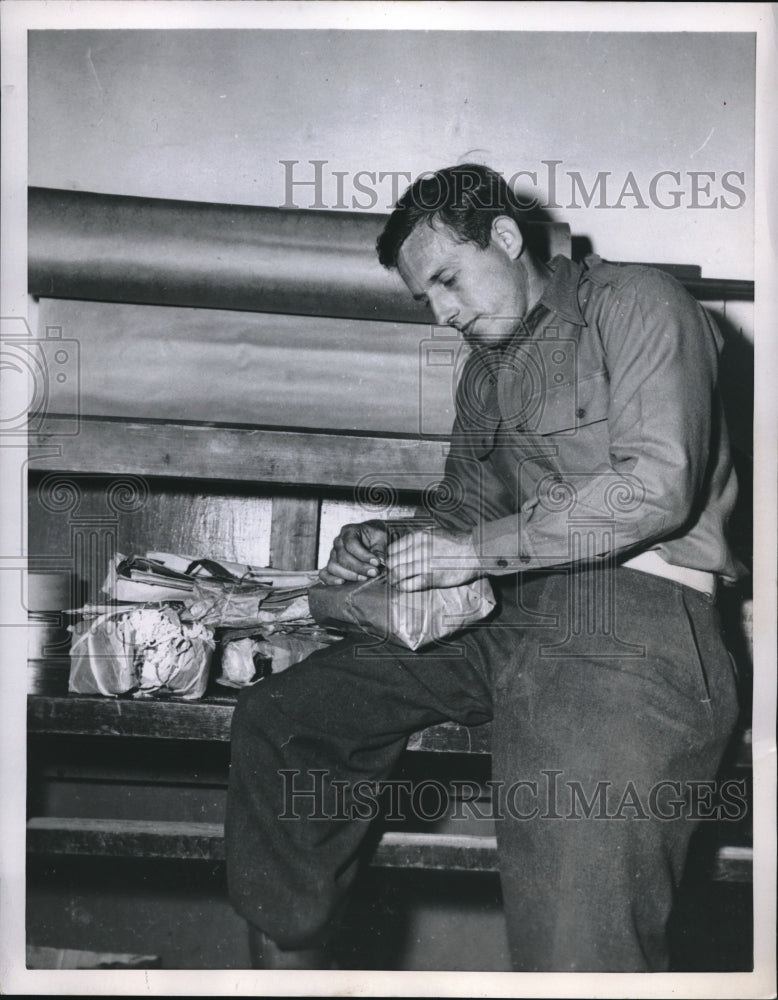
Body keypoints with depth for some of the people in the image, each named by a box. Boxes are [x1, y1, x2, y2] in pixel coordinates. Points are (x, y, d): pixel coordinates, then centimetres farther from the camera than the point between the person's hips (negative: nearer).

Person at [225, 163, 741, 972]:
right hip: (508, 613, 8)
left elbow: (657, 485, -14)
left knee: (579, 949, -20)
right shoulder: (484, 372, 24)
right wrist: (389, 549, 6)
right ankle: (283, 960, 12)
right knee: (273, 719, 2)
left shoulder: (633, 304, -1)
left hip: (632, 610, -7)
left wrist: (479, 549, -16)